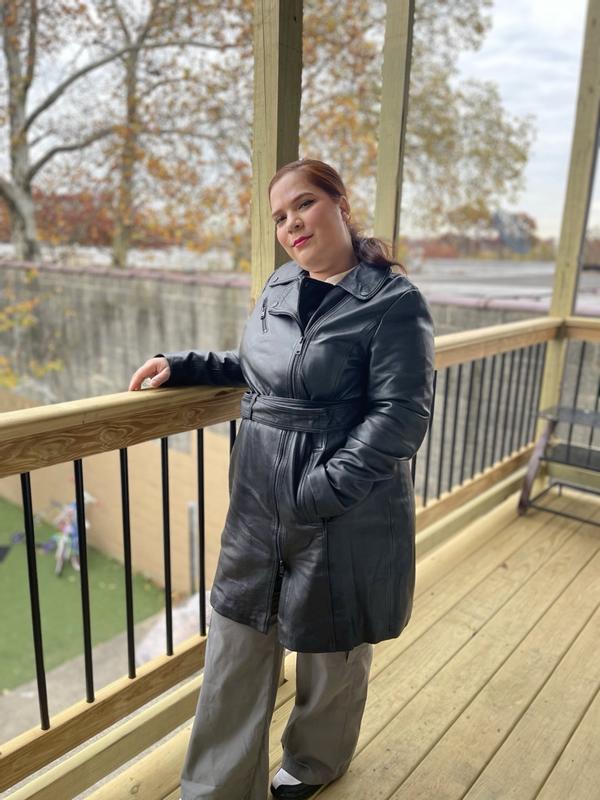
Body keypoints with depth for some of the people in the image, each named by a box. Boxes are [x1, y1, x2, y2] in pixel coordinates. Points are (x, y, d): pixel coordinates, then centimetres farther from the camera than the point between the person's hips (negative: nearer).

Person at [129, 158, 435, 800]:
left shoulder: (394, 302, -13)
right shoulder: (280, 286, 7)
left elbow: (399, 418, -18)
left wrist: (318, 490, -22)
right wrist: (184, 367, 8)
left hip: (345, 515, -5)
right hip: (258, 506, 6)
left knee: (331, 656, 19)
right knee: (235, 650, 14)